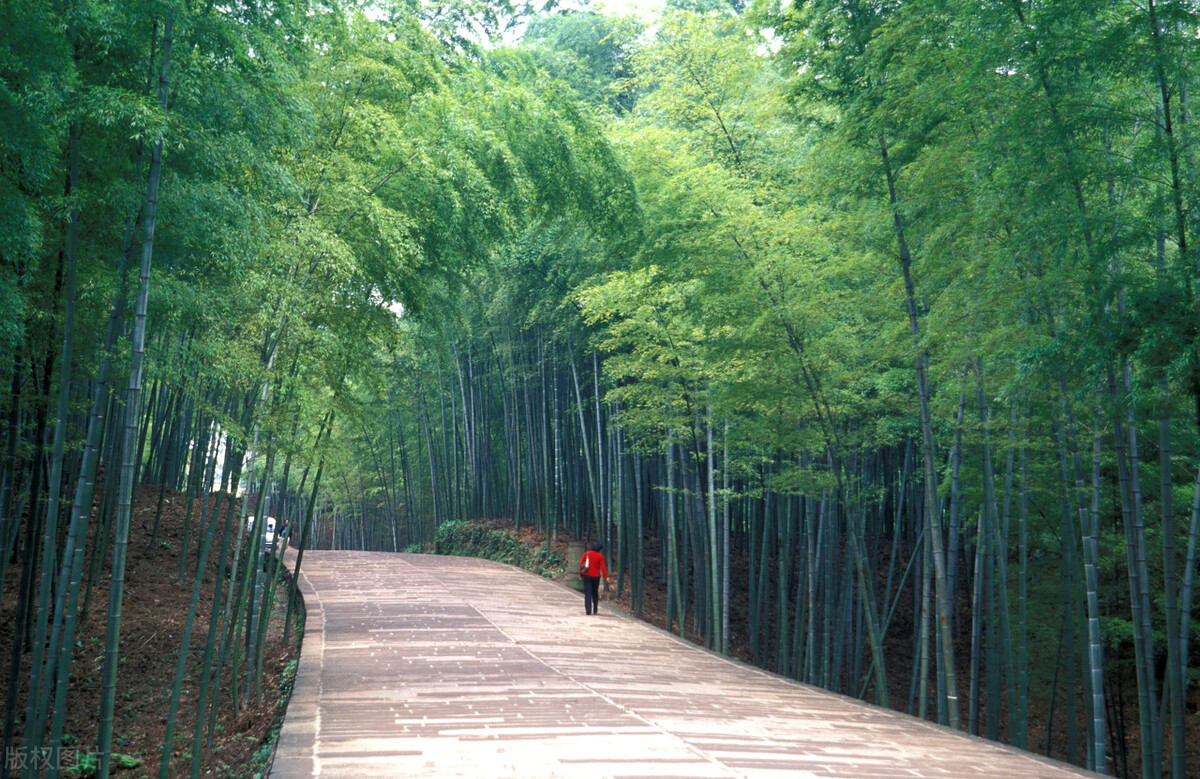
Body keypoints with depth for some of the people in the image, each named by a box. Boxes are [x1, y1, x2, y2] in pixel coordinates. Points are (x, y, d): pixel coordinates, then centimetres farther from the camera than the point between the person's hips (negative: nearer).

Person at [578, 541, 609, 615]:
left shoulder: (587, 553, 2)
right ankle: (595, 610, 19)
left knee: (587, 593, -2)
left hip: (587, 576, 0)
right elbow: (603, 567, -8)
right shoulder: (600, 556, -1)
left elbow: (581, 564, 1)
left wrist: (580, 574, 8)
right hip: (596, 576, 0)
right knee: (595, 593, 16)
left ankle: (588, 611, -13)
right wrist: (606, 577, -9)